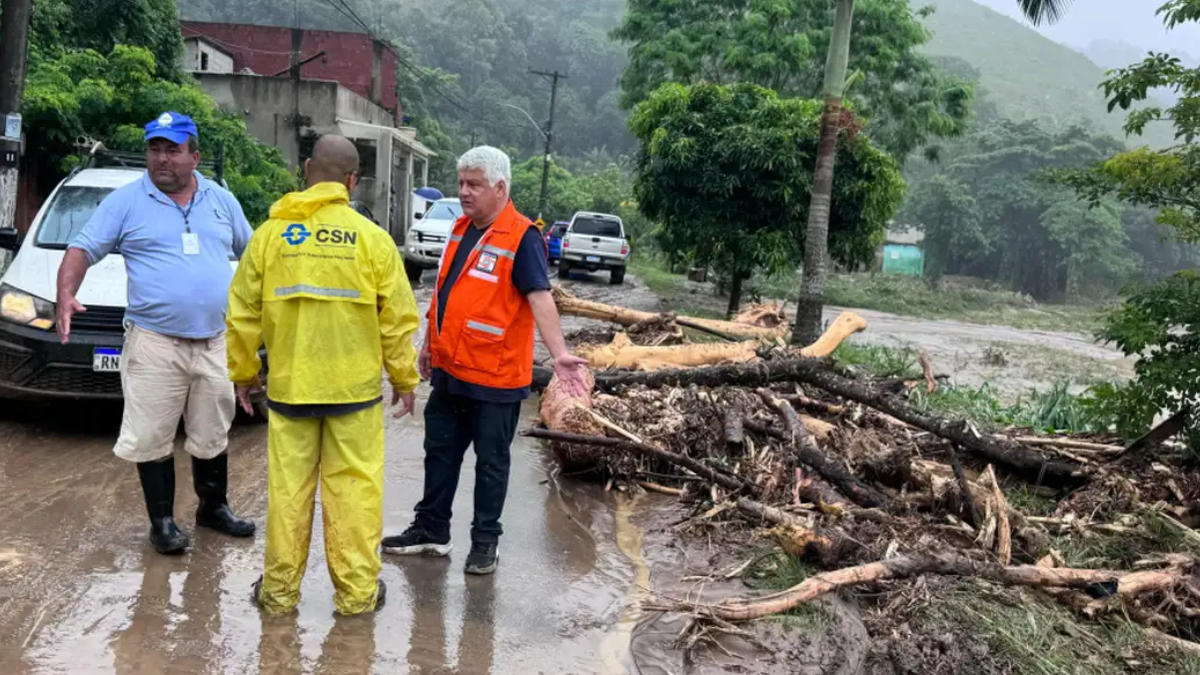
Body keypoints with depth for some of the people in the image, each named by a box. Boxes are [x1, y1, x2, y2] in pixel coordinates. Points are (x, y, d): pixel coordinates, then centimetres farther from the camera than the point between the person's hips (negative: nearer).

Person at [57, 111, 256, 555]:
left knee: (213, 435, 14)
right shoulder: (126, 201, 0)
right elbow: (83, 249, -3)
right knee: (153, 438, 0)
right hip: (155, 343, -3)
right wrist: (66, 294, -20)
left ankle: (213, 508, 31)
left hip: (216, 343, 3)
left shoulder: (221, 201, 10)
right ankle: (162, 521, 14)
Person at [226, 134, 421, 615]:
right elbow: (397, 319, -2)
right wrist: (404, 379, 9)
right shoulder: (371, 237, -5)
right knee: (354, 487, 6)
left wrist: (242, 373, 16)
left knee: (288, 486, 10)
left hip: (289, 385, 2)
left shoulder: (271, 233, -1)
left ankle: (280, 589, 21)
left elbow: (243, 315, 4)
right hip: (355, 386, -1)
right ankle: (356, 592, 15)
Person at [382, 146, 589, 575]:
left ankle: (485, 541, 21)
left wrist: (559, 353, -36)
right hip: (449, 370, 7)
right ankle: (431, 529, 31)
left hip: (495, 376, -7)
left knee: (491, 462, 8)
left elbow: (539, 298, -24)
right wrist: (430, 344, 22)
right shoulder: (461, 229, 9)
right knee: (440, 451, 17)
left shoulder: (522, 237, -15)